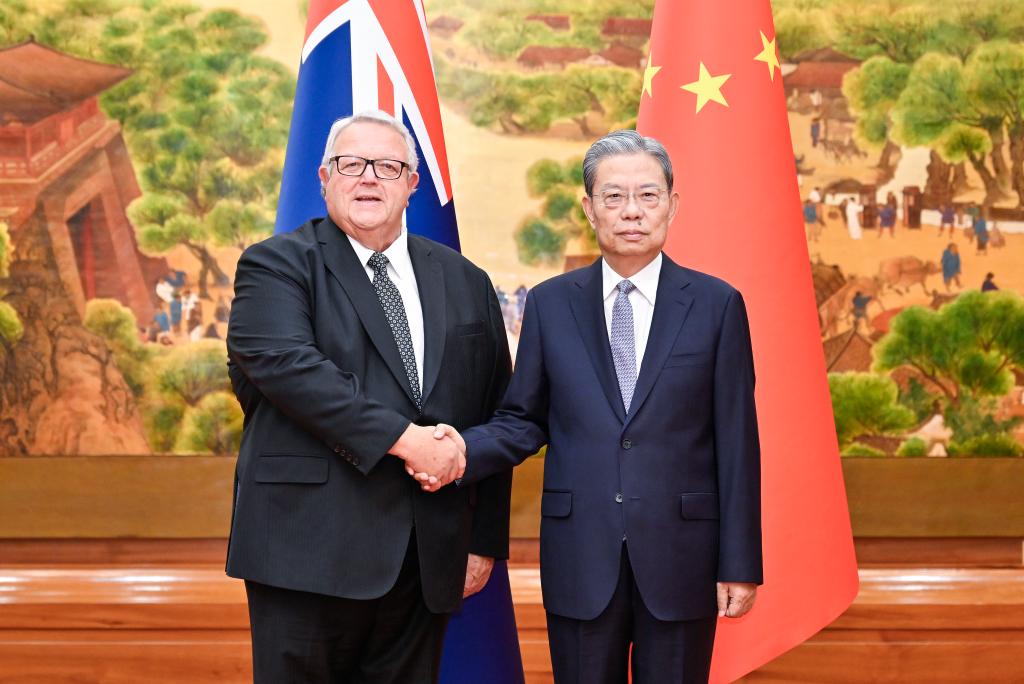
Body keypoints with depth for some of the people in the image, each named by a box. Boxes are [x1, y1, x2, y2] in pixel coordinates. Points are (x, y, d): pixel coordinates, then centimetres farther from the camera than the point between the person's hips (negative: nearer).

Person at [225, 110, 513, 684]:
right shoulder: (277, 265, 2)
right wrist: (401, 437, -21)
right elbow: (283, 362, -17)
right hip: (311, 548, -4)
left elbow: (495, 417, 14)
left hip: (428, 557, 4)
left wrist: (486, 541, 10)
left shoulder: (465, 282, 14)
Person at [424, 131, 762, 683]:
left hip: (679, 558, -1)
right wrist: (463, 452, -13)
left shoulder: (716, 304, 1)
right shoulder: (550, 303, 5)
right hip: (580, 557, 1)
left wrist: (740, 564, -3)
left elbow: (736, 440, -1)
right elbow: (523, 421, 8)